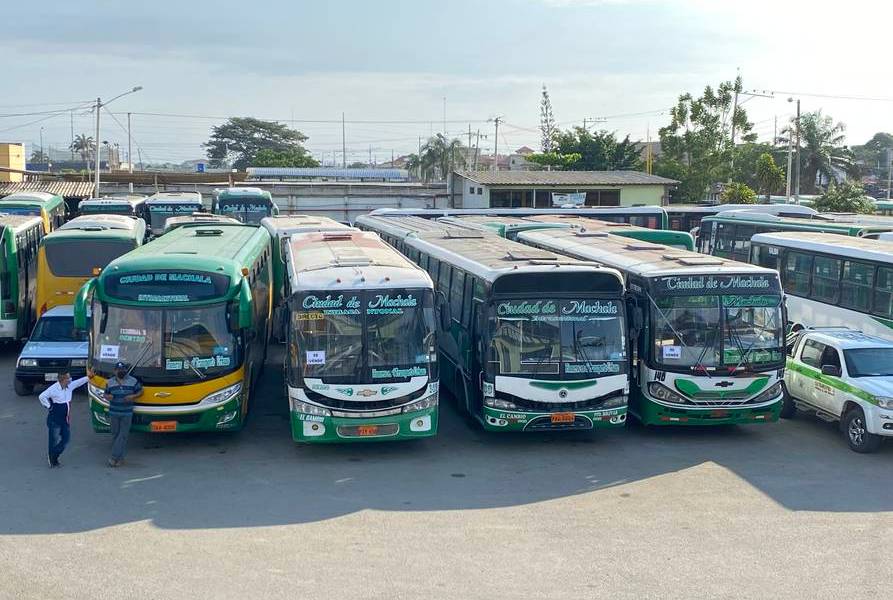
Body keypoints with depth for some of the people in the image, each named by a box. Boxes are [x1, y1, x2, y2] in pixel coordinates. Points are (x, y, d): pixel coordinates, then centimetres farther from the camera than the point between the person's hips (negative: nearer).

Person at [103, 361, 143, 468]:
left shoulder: (133, 381, 0)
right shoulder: (110, 382, 7)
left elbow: (140, 391, 7)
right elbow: (106, 394, 15)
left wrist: (133, 396, -13)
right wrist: (108, 397, -9)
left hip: (127, 414, -2)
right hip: (113, 413, 2)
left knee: (123, 435, -7)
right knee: (115, 434, 5)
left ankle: (115, 457, -5)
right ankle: (119, 458, 13)